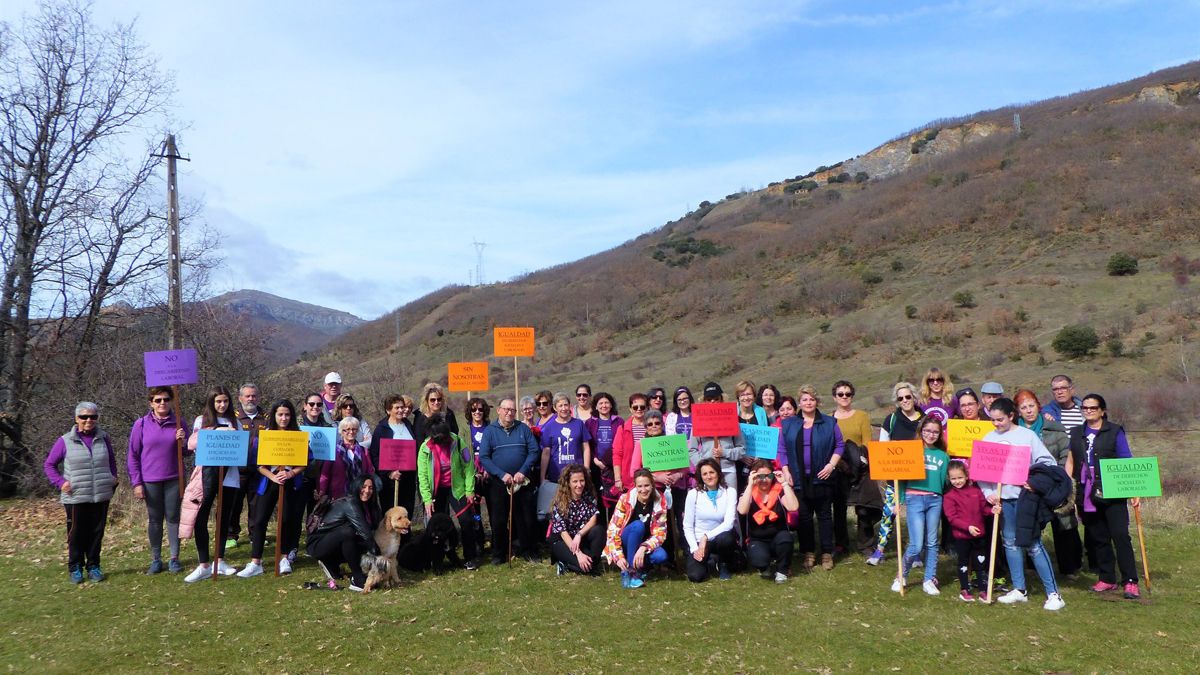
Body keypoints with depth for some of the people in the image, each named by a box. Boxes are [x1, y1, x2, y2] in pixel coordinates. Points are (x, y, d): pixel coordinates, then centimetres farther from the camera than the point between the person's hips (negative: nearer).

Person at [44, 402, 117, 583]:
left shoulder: (103, 439, 5)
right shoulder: (65, 441, -3)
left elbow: (111, 460, 19)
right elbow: (48, 464, 5)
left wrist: (113, 477, 5)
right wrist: (60, 482, -7)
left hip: (101, 497, 2)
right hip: (75, 498, -2)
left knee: (96, 533, 8)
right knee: (77, 534, 4)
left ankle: (93, 566, 20)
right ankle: (75, 568, 18)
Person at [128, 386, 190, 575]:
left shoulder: (179, 423, 2)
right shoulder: (141, 424, -3)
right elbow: (132, 455, 0)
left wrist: (183, 441, -13)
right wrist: (136, 483, -4)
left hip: (174, 479, 1)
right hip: (150, 480, -1)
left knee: (173, 518, 5)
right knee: (154, 519, 9)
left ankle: (174, 558, 13)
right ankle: (156, 559, 19)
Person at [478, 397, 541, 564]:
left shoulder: (523, 428, 4)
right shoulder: (490, 431, 0)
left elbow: (534, 451, -1)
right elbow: (484, 457, -7)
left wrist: (523, 472, -13)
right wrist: (502, 474, -16)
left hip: (523, 482, 1)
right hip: (498, 483, -1)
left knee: (527, 519, 5)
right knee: (498, 521, 6)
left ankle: (529, 551, 19)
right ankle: (498, 554, 19)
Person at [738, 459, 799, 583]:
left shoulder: (779, 491, -3)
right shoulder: (749, 493, -2)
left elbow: (793, 507, -22)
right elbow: (742, 511, -24)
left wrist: (784, 483, -19)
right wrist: (750, 485, -22)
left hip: (778, 539, 1)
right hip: (757, 541, -1)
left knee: (785, 536, -34)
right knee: (759, 559, -33)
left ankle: (782, 570, -4)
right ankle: (764, 567, 9)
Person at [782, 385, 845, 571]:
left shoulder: (829, 423, 4)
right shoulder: (788, 424, 7)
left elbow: (840, 445, 4)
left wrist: (831, 465, -7)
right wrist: (786, 471, -3)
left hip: (822, 477, -1)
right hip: (799, 479, 1)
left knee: (824, 515, 5)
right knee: (803, 516, 4)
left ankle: (827, 553, 11)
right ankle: (808, 553, 12)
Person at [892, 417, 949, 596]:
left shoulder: (943, 456, 11)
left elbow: (945, 481, 14)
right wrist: (900, 500, -3)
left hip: (935, 500, 3)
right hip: (915, 498, -3)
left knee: (932, 543, 8)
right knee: (916, 545, -7)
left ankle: (929, 581, 19)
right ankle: (901, 576, 13)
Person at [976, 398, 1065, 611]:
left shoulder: (1027, 435, -3)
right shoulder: (989, 438, 6)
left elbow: (1047, 463, -4)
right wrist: (989, 493, -5)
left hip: (1025, 495, -4)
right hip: (1002, 497, 4)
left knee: (1033, 544, -6)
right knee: (1010, 543, 10)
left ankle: (1053, 593, 1)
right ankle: (1019, 590, 20)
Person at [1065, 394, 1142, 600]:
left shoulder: (1115, 432, 1)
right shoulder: (1077, 433, 12)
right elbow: (1070, 462, 16)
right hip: (1086, 495, 4)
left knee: (1120, 535, -8)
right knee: (1096, 538, 8)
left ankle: (1130, 582, -4)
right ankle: (1107, 579, 18)